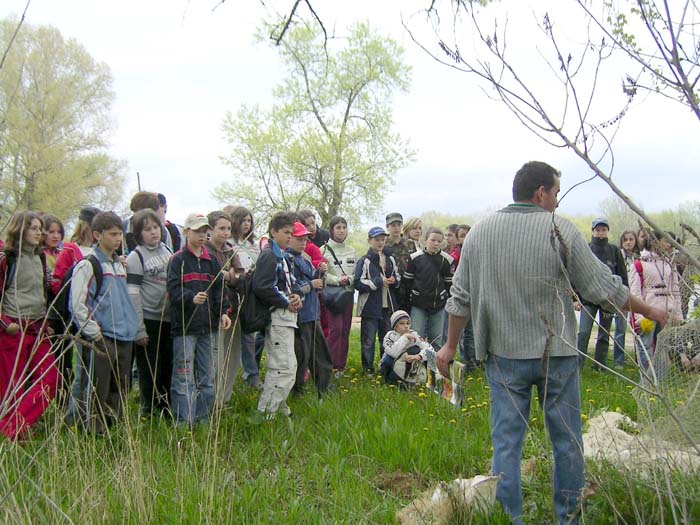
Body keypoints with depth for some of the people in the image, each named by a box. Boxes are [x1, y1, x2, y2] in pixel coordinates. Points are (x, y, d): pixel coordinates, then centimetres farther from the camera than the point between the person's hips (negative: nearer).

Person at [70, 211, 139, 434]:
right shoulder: (87, 265, -7)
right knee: (96, 393, -4)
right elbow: (78, 304, -13)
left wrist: (136, 328, 16)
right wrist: (95, 333, -15)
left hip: (124, 338, 7)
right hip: (100, 340, -7)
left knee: (119, 393, 12)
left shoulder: (121, 264, 17)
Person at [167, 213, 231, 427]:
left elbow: (219, 288, 11)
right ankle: (183, 422, 3)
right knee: (184, 377, -3)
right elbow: (173, 290, -13)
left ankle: (202, 418, 23)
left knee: (207, 377, 12)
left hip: (208, 325, 6)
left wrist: (223, 311, -4)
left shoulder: (211, 260, 13)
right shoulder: (178, 259, -3)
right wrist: (191, 298, -30)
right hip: (184, 326, -6)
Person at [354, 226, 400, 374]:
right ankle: (367, 367, 11)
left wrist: (394, 281, -2)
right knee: (368, 339, 0)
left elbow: (398, 278, 22)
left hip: (388, 306, 5)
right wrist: (379, 281, -16)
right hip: (370, 306, -5)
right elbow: (358, 283, -13)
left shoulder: (390, 259, 11)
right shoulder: (364, 261, -6)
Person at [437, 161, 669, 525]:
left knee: (506, 441, 8)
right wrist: (648, 311, 10)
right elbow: (603, 287, -5)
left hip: (503, 355, 2)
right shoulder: (561, 231, -9)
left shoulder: (479, 233, 1)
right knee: (567, 440, 13)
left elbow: (461, 297, 5)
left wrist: (451, 346, 15)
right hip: (556, 354, -2)